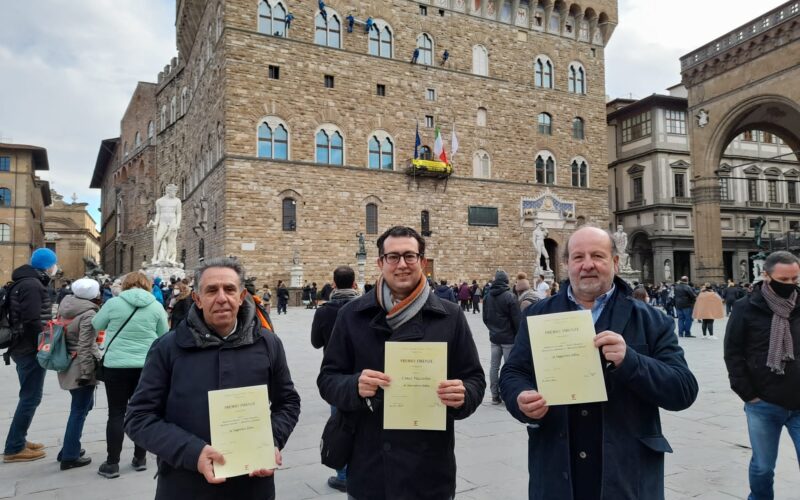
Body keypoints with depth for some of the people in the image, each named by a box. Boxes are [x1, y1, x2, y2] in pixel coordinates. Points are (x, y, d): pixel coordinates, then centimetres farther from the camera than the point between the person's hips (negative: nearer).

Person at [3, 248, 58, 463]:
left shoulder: (27, 282, 14)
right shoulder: (32, 285, -18)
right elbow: (33, 322, -24)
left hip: (23, 348, 10)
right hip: (31, 349, -10)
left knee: (29, 396, 18)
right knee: (31, 397, -4)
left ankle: (19, 440, 26)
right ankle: (14, 448, 3)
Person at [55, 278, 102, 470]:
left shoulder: (66, 305, 8)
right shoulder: (89, 314, -18)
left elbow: (63, 335, 16)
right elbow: (85, 347, -21)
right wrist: (86, 373, -19)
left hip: (67, 365, 9)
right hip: (80, 367, -9)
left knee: (82, 407, 21)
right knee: (79, 411, 1)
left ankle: (69, 449, 27)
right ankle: (70, 457, 9)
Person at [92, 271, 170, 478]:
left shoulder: (113, 303, -5)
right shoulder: (156, 306, -2)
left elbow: (96, 326, 10)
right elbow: (164, 336, 7)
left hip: (116, 364, -1)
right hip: (147, 365, 1)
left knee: (116, 413, 6)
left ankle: (112, 464, 10)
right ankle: (140, 458, 20)